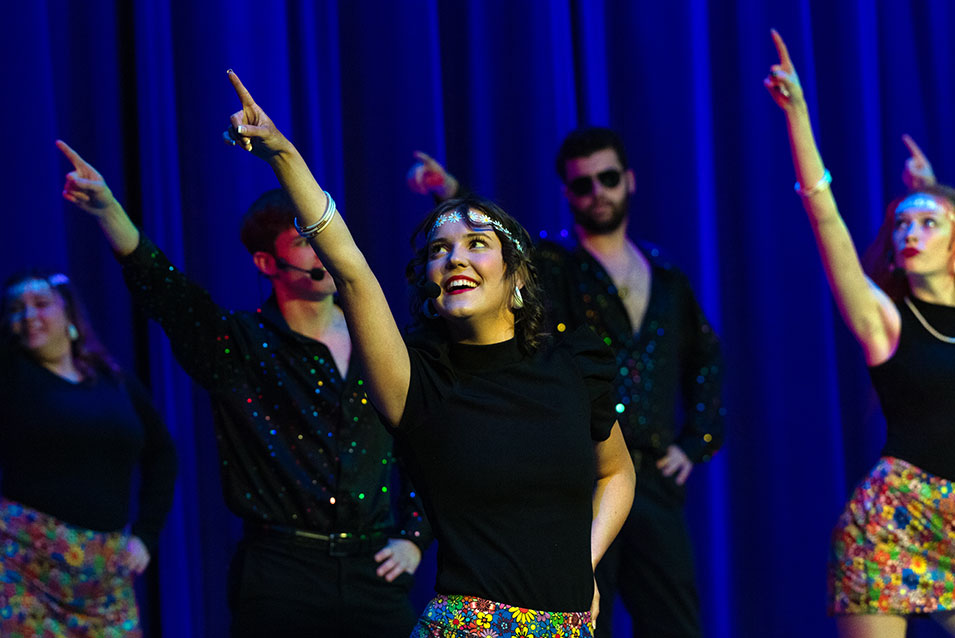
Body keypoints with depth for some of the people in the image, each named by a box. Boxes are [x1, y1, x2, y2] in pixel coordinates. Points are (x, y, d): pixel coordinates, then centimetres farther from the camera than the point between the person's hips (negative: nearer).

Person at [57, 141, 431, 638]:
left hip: (374, 572, 2)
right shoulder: (237, 345, 0)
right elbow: (160, 286, -15)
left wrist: (414, 538, 7)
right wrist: (107, 210, -31)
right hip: (280, 573, -2)